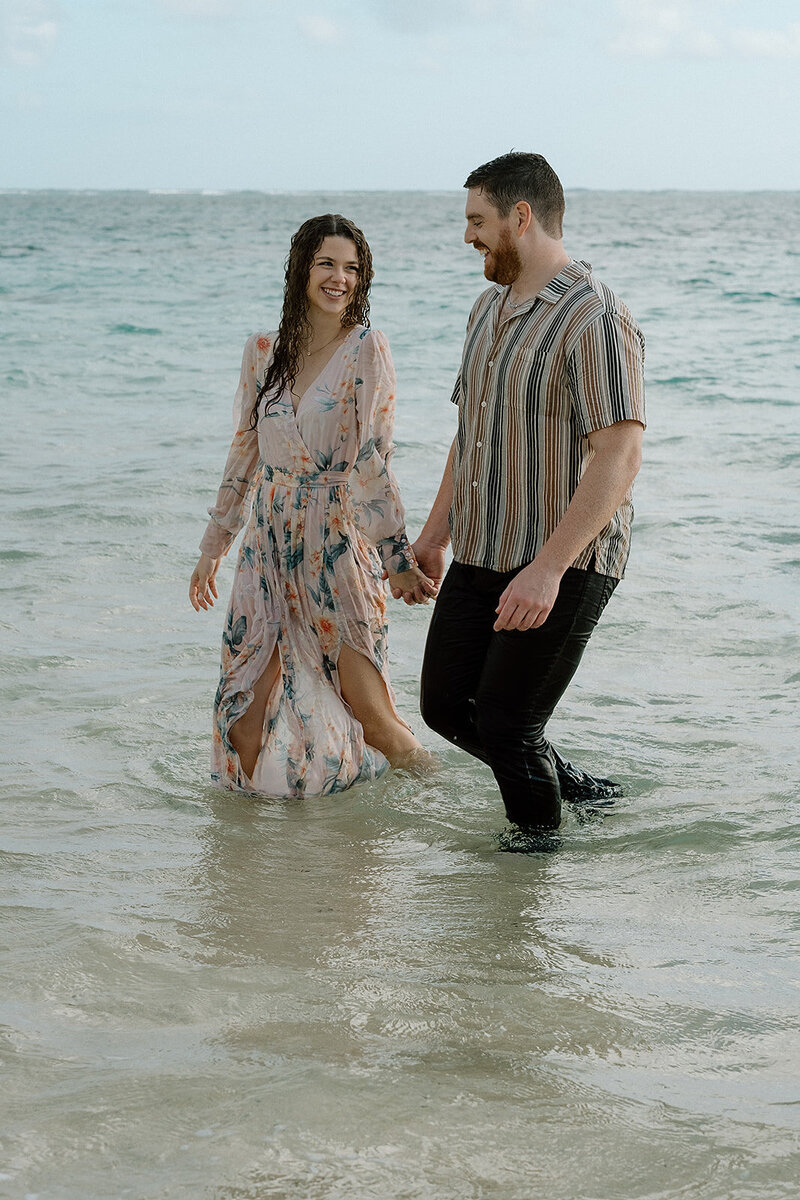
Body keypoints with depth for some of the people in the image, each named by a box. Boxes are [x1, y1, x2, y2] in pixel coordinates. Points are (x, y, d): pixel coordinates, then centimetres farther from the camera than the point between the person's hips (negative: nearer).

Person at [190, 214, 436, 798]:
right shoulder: (264, 352, 6)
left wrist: (398, 558, -15)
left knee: (370, 716, -1)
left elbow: (373, 463, -10)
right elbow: (244, 454, 14)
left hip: (339, 541, -4)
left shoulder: (366, 350, -7)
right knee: (249, 715, 3)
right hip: (271, 538, 4)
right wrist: (213, 547, 17)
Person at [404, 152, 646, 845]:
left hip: (566, 567, -9)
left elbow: (619, 456, -25)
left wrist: (548, 567, -29)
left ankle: (541, 839, 22)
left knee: (506, 721, -3)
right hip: (481, 557, 9)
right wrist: (434, 536, 21)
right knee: (446, 706, 12)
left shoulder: (595, 320, -18)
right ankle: (570, 785, 31)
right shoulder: (489, 309, 12)